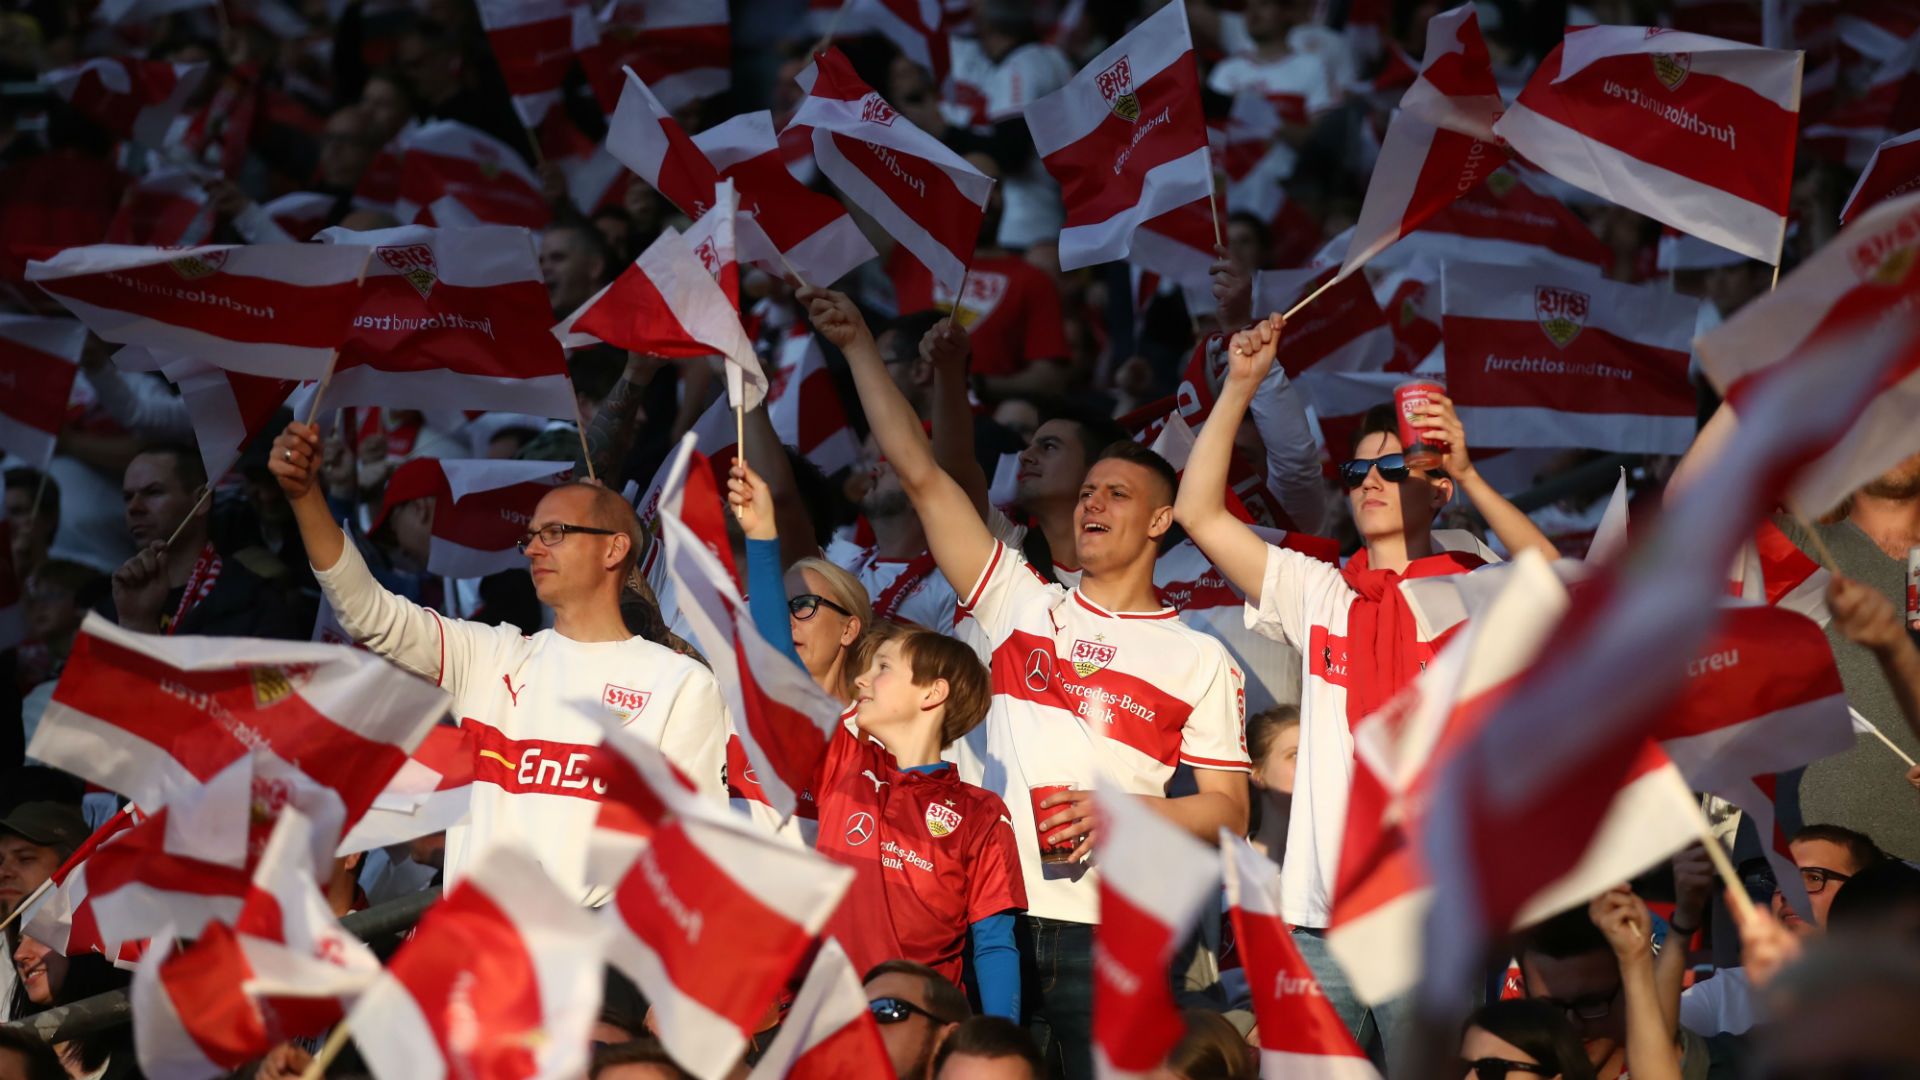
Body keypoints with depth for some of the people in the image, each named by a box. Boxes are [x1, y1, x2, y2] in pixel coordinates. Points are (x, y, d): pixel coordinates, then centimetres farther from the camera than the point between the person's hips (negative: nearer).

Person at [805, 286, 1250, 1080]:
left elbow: (1228, 808, 4)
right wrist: (859, 346, 5)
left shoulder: (1200, 660, 7)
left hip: (1108, 932, -2)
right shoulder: (1023, 604, 13)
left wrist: (1125, 812, -13)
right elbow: (921, 475, 9)